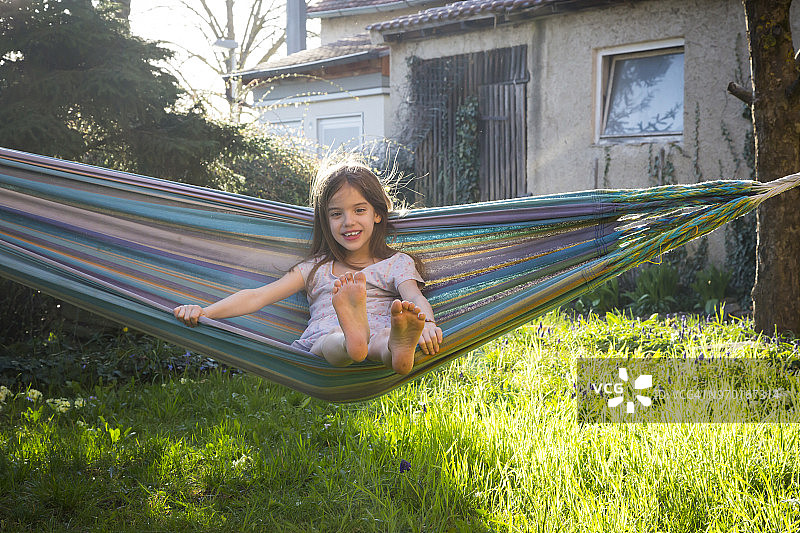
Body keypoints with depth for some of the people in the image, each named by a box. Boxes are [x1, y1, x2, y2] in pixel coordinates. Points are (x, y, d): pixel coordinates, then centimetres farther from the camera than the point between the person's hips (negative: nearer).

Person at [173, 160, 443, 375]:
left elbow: (415, 297, 0)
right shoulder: (317, 268, 28)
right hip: (320, 346, 1)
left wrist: (427, 323, -28)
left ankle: (399, 346, -74)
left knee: (382, 341, -39)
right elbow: (258, 296, 17)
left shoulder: (396, 263, 22)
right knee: (330, 343, -38)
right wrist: (204, 312, -1)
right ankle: (352, 334, -72)